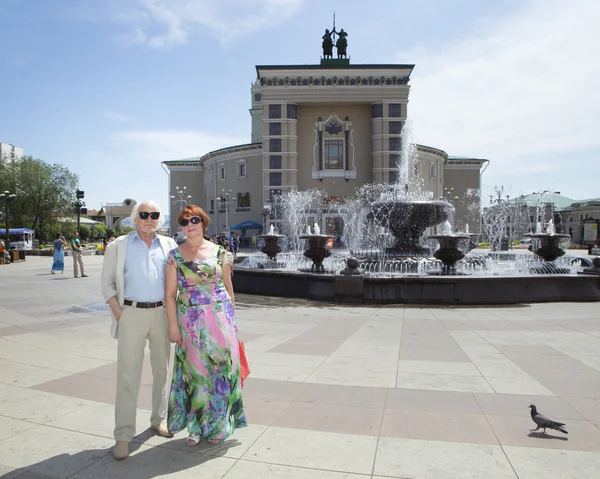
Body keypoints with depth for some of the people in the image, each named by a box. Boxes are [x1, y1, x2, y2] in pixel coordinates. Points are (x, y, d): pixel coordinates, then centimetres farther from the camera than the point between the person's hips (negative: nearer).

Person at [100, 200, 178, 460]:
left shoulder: (169, 245, 9)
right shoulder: (118, 246, 5)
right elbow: (107, 282, 4)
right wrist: (118, 313, -7)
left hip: (162, 313, 3)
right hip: (131, 314, -2)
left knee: (162, 370, 13)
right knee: (127, 374, -3)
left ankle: (158, 419, 30)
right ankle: (123, 435, 6)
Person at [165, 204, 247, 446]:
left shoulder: (219, 251, 4)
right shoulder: (175, 255, 2)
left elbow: (228, 285, 9)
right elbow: (170, 294, 0)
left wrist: (233, 316, 8)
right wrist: (173, 326, -5)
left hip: (220, 316, 1)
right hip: (191, 320, -1)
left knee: (221, 364, 4)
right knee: (195, 368, 6)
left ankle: (218, 424, 22)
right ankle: (196, 425, 23)